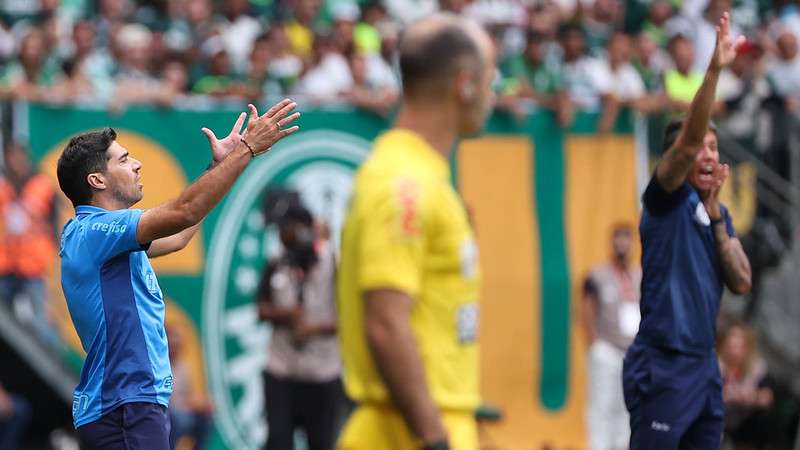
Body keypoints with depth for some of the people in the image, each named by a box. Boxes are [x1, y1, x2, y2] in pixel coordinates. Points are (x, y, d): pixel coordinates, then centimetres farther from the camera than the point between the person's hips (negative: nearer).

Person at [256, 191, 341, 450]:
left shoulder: (334, 262, -7)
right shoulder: (276, 266, 9)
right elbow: (263, 310, 10)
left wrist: (316, 328, -22)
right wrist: (286, 314, -11)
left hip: (323, 374, -4)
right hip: (280, 373, 4)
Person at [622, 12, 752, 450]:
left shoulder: (719, 212, 15)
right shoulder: (667, 199, -5)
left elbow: (741, 282, 6)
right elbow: (688, 140, -22)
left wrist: (715, 214, -3)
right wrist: (714, 69, -32)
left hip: (704, 364, 7)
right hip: (661, 367, -7)